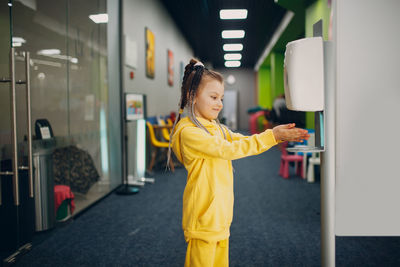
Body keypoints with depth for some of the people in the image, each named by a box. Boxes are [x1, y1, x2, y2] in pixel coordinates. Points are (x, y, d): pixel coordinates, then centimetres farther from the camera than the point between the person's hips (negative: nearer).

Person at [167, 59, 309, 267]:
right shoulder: (188, 132, -17)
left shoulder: (217, 128, 12)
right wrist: (271, 136, -20)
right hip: (203, 218, -8)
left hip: (220, 216, 9)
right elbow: (229, 150, -21)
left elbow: (243, 141, 6)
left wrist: (279, 136, -9)